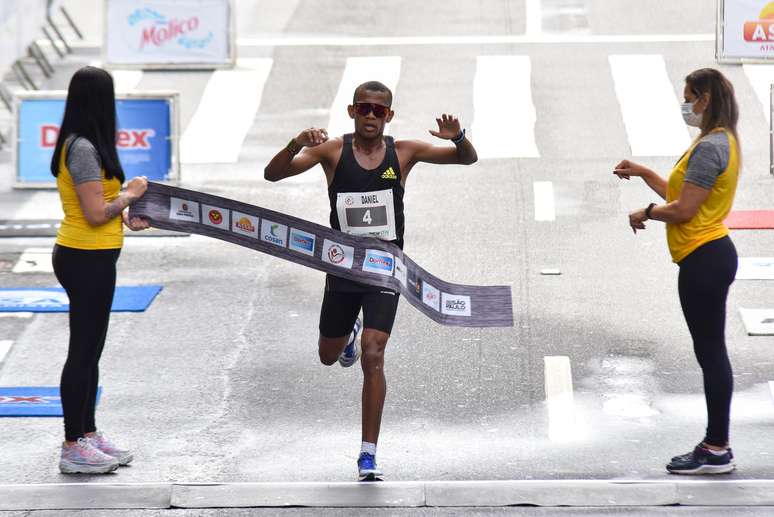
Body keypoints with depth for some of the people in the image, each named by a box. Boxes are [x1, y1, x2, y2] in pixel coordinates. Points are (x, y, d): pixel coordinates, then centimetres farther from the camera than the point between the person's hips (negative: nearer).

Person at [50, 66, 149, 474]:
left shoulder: (78, 145, 11)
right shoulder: (84, 149, -20)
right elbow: (95, 213, -22)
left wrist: (124, 217, 8)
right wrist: (130, 195, -8)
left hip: (82, 257, 10)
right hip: (88, 260, -10)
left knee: (89, 350, 17)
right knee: (83, 351, -4)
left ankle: (87, 434, 26)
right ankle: (73, 449, 2)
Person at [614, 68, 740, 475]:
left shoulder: (709, 147, -19)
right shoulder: (721, 142, 15)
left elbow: (683, 210, -21)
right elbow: (682, 194, 17)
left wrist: (645, 213, -5)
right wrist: (643, 173, 13)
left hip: (704, 260, -11)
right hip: (710, 256, 11)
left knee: (710, 353, -5)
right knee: (711, 353, 14)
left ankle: (717, 450, -1)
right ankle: (716, 446, 19)